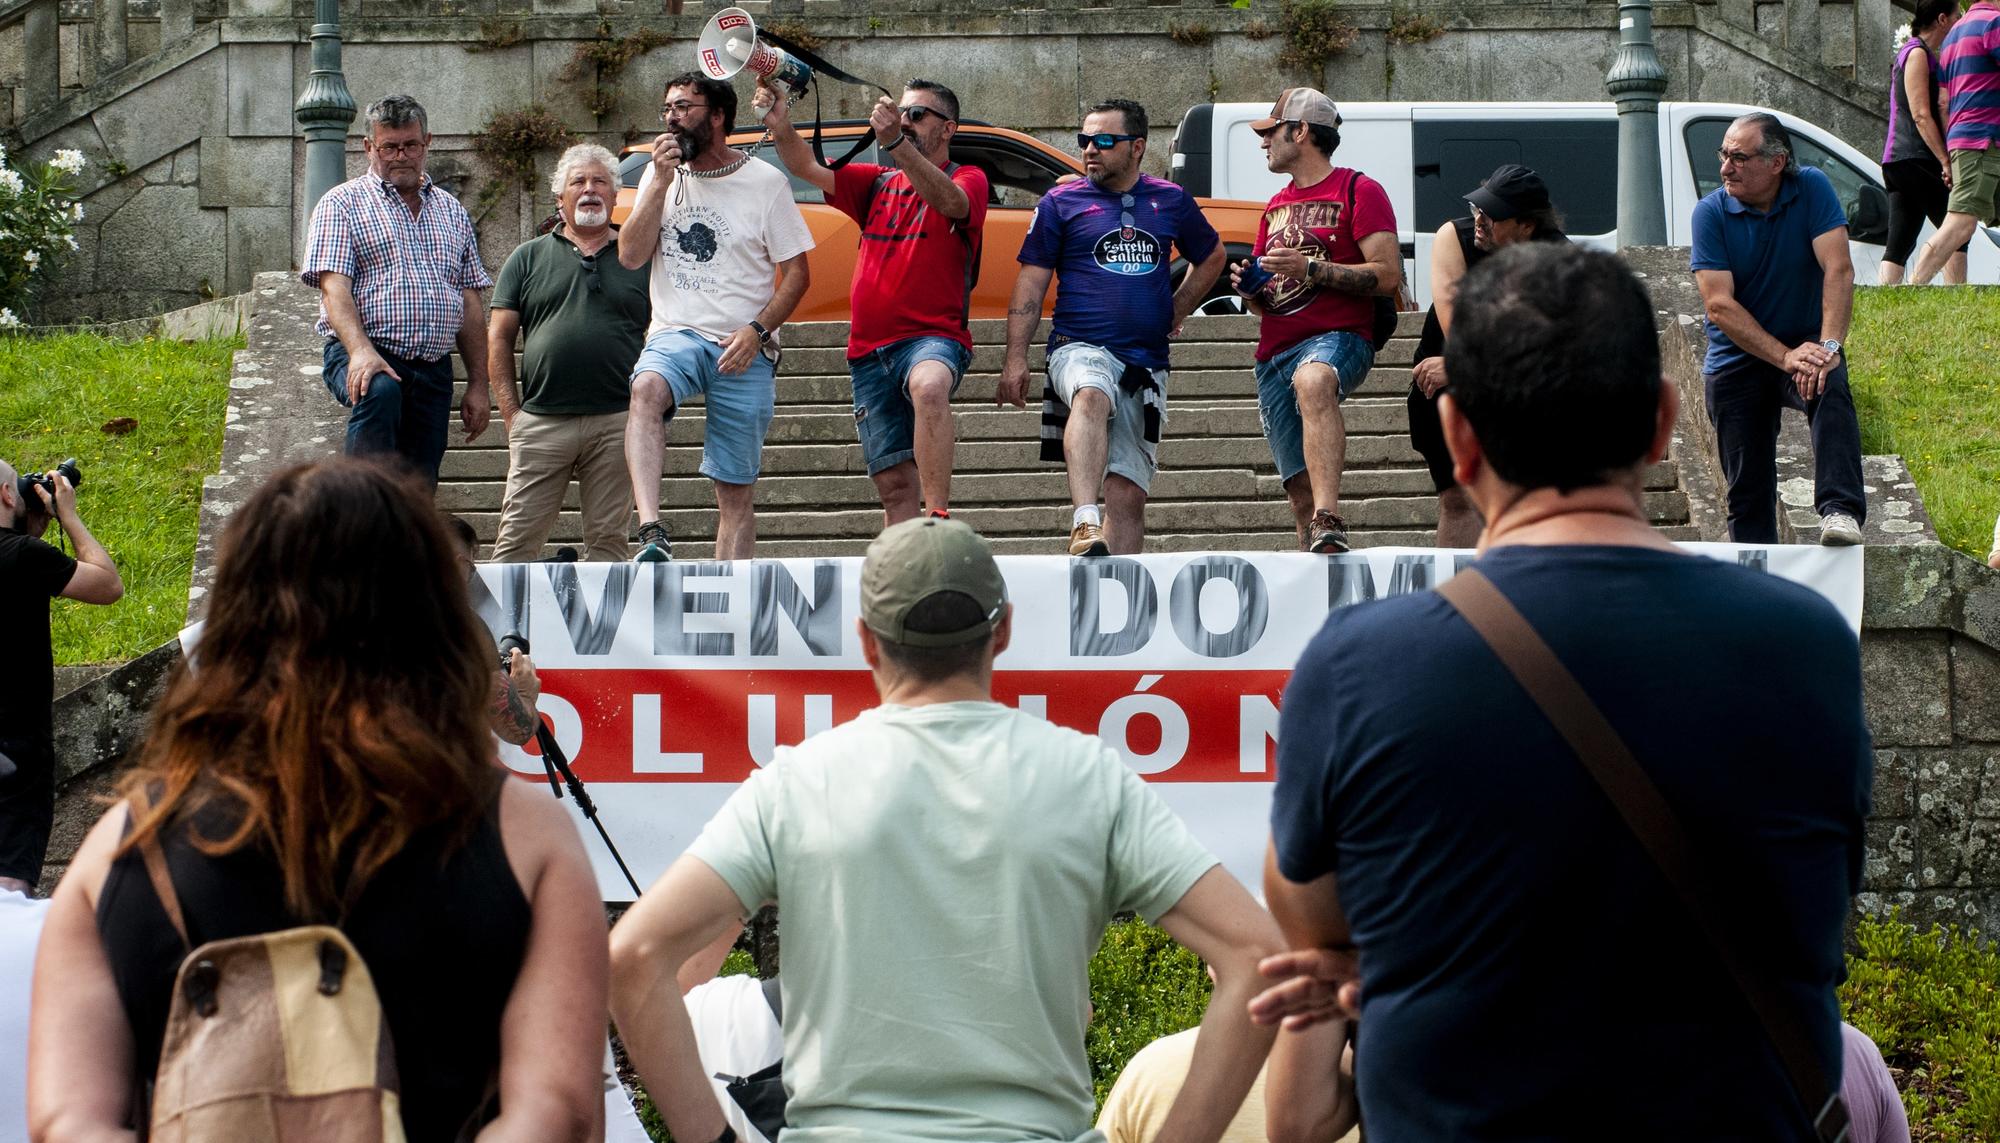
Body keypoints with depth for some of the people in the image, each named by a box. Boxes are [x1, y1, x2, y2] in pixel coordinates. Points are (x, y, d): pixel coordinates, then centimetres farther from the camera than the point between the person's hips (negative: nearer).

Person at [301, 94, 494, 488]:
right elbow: (334, 287, -8)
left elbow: (471, 304, 20)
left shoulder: (451, 211, 20)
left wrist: (479, 385, 12)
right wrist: (361, 351, -26)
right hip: (364, 356, -5)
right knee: (380, 391, -38)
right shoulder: (343, 203, 6)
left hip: (434, 370, 5)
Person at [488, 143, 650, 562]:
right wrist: (511, 412, -1)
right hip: (540, 421, 0)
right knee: (518, 537, -3)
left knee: (609, 538, 3)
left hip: (618, 420, 0)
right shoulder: (528, 257, 12)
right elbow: (498, 338, 9)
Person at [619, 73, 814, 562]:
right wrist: (661, 182, -5)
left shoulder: (765, 182, 2)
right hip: (676, 335, 1)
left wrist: (757, 330, -12)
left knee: (736, 489, 0)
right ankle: (651, 535, -45)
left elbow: (797, 273, 2)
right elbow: (630, 257, 2)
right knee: (646, 389, -34)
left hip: (745, 352, -1)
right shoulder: (660, 176, 12)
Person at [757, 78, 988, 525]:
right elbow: (809, 168, 6)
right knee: (895, 484, 4)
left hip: (933, 337, -6)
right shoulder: (878, 184, 18)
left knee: (928, 386, -40)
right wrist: (781, 126, -15)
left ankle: (940, 521, -44)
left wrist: (895, 142, -36)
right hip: (870, 350, 6)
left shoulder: (967, 180, 2)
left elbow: (947, 200, -22)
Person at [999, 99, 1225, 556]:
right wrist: (1016, 359, -5)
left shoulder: (1170, 201, 13)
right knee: (1092, 397, -39)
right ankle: (1085, 526, -53)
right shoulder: (1062, 202, 6)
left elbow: (1211, 257, 30)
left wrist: (1176, 313, 18)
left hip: (1146, 362, 3)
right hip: (1080, 348, -3)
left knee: (1128, 494, -2)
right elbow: (1031, 284, 4)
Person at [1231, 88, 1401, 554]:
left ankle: (1329, 524, -55)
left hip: (1338, 337, -8)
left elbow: (1389, 276, -10)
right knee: (1300, 489, 2)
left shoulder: (1358, 191, 1)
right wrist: (1249, 287, 9)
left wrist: (1310, 269, -16)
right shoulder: (1276, 207, 25)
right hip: (1274, 354, 8)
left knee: (1313, 381, -42)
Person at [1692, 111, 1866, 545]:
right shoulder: (1711, 212, -9)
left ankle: (1840, 511, -42)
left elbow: (1838, 270, -16)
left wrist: (1829, 346, -31)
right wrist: (1785, 358, -27)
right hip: (1736, 359, 1)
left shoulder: (1811, 189, -7)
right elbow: (1719, 306, -17)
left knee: (1830, 388, -34)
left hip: (1804, 342, -1)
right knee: (1748, 492, 1)